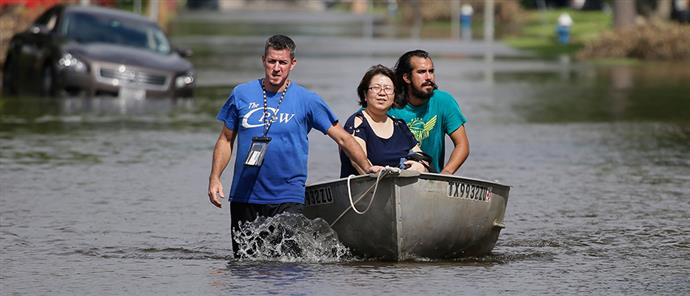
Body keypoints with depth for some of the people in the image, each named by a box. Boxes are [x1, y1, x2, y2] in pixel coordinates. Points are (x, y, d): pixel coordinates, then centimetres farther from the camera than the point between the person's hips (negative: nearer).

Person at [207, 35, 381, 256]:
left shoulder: (307, 100, 0)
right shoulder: (242, 94, 6)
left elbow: (342, 138, 4)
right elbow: (226, 140, 12)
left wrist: (367, 168, -6)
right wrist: (214, 177, 1)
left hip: (288, 198, -3)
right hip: (244, 196, 3)